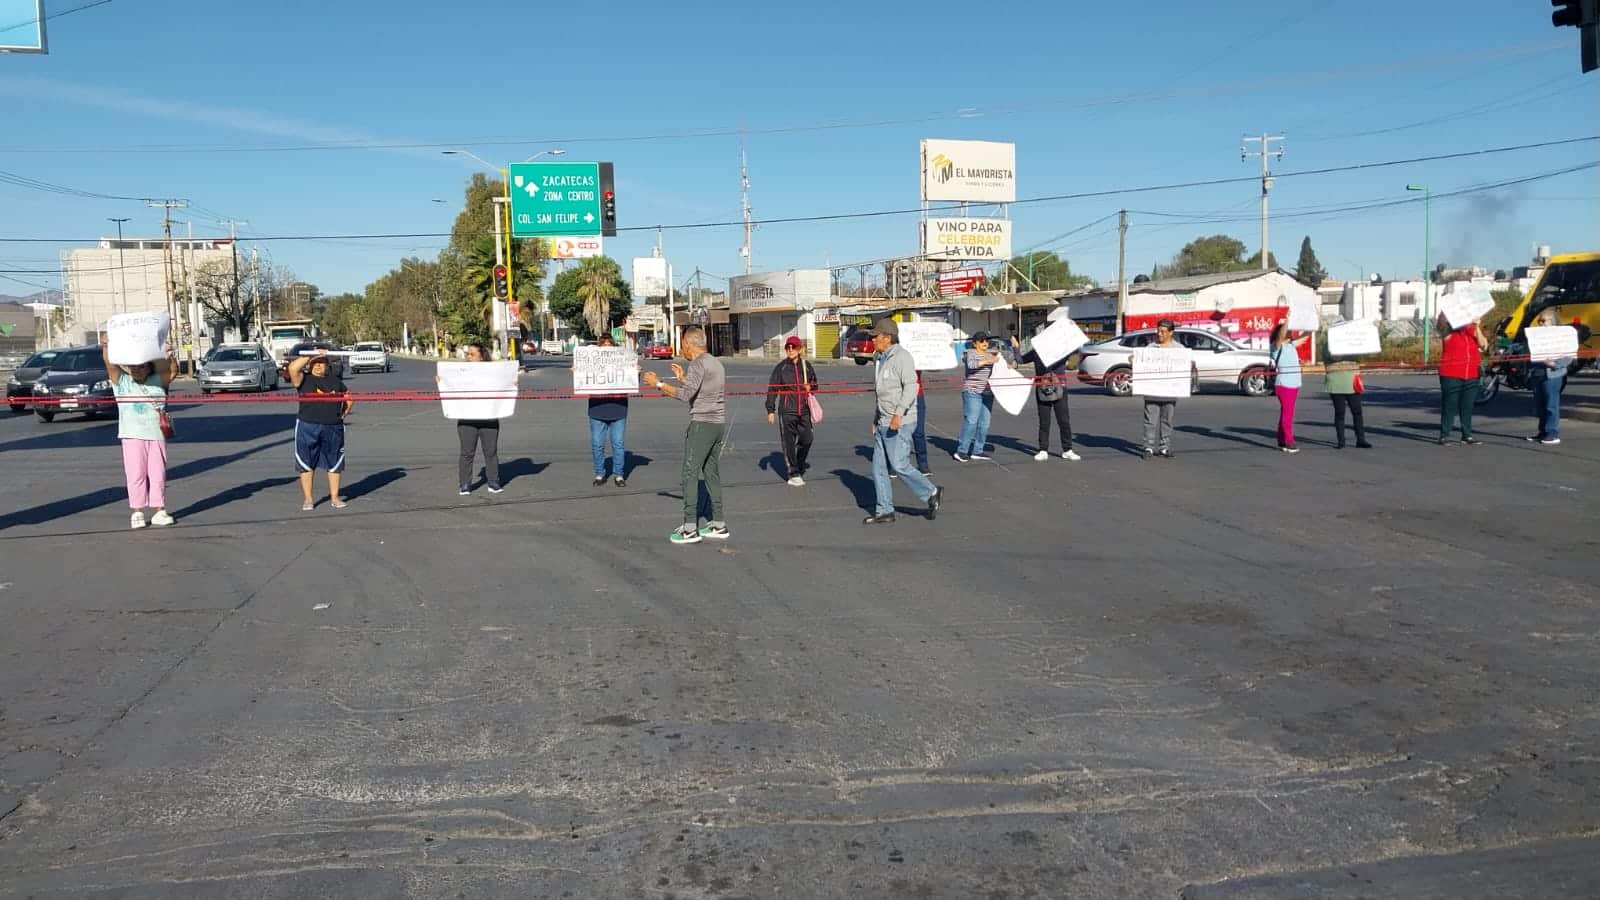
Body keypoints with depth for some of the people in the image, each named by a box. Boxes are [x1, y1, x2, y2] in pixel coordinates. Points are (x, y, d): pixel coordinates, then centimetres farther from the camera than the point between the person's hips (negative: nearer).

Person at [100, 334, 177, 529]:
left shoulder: (159, 381, 10)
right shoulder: (121, 381, 8)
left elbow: (173, 372, -4)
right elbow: (111, 365, -5)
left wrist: (170, 357, -24)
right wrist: (105, 347, -21)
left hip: (157, 434, 1)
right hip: (132, 435, -1)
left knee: (158, 473, 4)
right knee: (136, 474, -1)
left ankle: (159, 510, 10)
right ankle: (137, 512, 3)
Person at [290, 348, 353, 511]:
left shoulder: (335, 380, 12)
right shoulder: (304, 379, 1)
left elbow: (348, 398, 23)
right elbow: (292, 368, -19)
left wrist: (343, 412, 11)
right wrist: (311, 356, -13)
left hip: (333, 428, 3)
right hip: (308, 428, -3)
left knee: (334, 464, 9)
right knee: (306, 465, 2)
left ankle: (335, 497, 19)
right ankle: (308, 500, 10)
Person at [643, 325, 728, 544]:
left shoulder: (698, 364, -11)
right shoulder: (716, 362, 17)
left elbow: (686, 395, -21)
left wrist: (658, 383, -14)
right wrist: (683, 379, 28)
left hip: (702, 423, -9)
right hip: (719, 423, 9)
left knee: (690, 473, -6)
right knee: (711, 472, 13)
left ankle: (690, 528, -9)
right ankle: (718, 525, 14)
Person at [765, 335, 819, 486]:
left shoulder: (806, 366, 9)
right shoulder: (780, 368, -2)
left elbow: (814, 383, 23)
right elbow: (772, 389, -1)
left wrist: (810, 387, -1)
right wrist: (770, 410, -6)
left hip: (804, 410, 4)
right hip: (787, 411, -4)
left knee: (806, 439, 4)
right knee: (789, 442, -1)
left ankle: (799, 466, 27)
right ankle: (793, 474, 6)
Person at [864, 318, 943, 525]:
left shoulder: (901, 356, -13)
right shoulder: (881, 359, 16)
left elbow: (911, 386, -23)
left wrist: (898, 414, -31)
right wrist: (876, 419, 24)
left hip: (900, 422, -9)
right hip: (884, 422, 9)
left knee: (899, 465, -10)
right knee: (879, 467, 6)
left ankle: (932, 493, 8)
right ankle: (884, 511, 11)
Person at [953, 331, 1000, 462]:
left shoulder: (990, 355, 18)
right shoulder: (970, 353, -3)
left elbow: (993, 373, 26)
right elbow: (971, 364, -24)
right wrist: (987, 361, -31)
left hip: (987, 392, 7)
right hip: (972, 391, -7)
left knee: (984, 423, 4)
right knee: (971, 421, -13)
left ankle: (977, 451, 10)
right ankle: (961, 451, -11)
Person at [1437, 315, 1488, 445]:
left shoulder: (1473, 330, 13)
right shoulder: (1449, 332, 1)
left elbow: (1483, 344, -1)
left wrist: (1477, 328, -11)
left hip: (1471, 376, 4)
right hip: (1451, 375, -4)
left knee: (1467, 406, 10)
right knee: (1449, 405, -3)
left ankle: (1467, 435, 17)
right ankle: (1444, 435, 0)